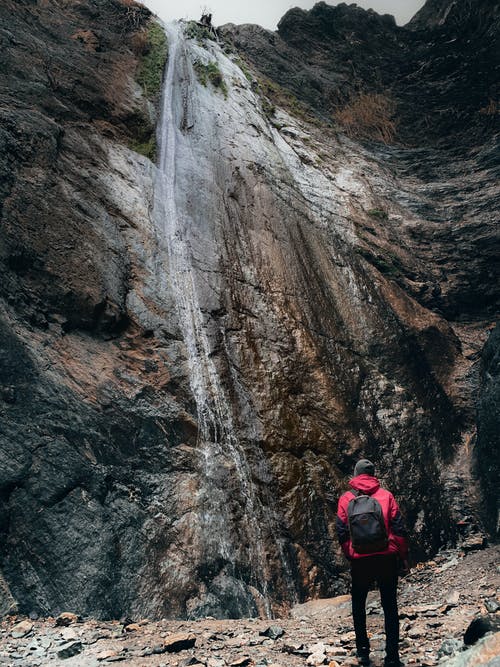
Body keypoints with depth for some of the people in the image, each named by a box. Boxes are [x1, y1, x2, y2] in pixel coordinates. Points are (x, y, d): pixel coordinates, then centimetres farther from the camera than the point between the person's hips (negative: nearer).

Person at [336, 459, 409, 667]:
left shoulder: (346, 499, 1)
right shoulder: (386, 495, 1)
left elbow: (342, 533, 0)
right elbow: (398, 528, -2)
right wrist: (404, 556, 6)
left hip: (360, 561, 0)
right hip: (387, 558, 0)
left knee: (358, 605, 19)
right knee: (390, 606, 10)